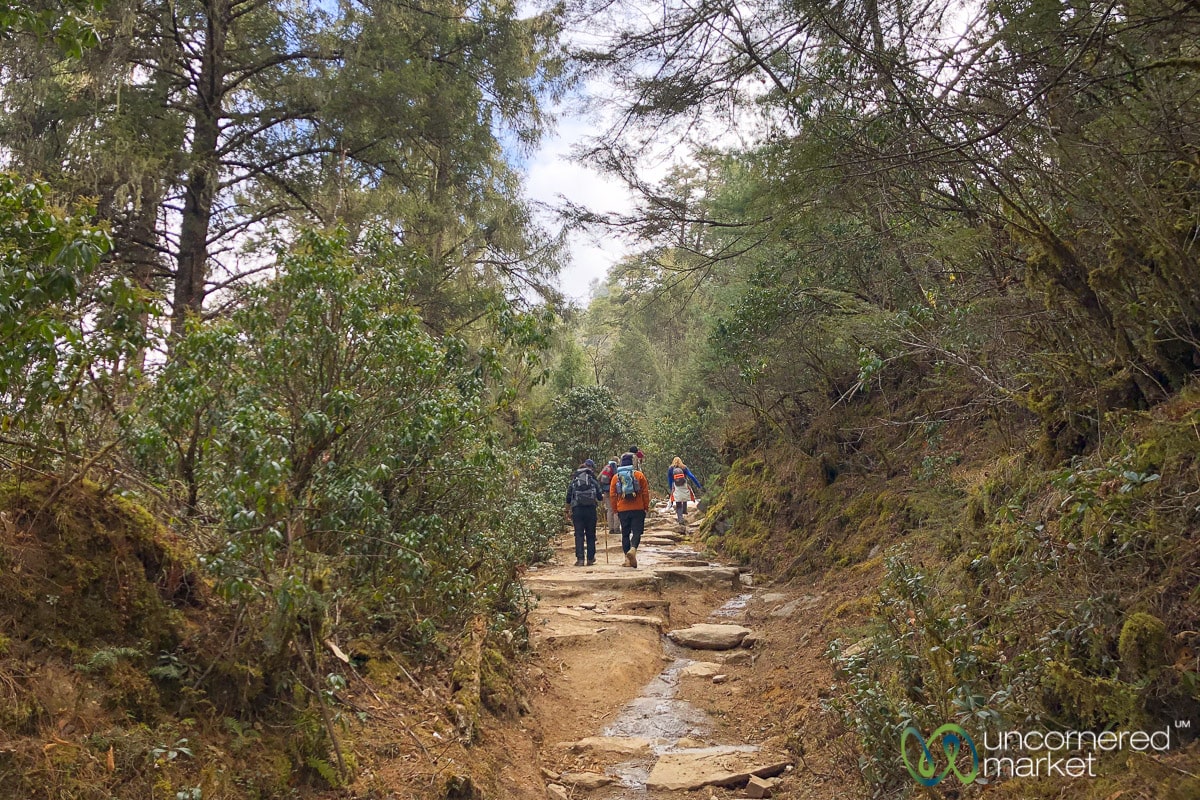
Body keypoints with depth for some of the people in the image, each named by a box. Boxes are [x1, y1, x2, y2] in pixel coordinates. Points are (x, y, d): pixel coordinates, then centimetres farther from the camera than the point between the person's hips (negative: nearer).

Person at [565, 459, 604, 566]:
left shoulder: (573, 480, 9)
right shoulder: (593, 479, 5)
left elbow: (568, 499, 9)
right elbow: (600, 495, 4)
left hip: (577, 509, 1)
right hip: (591, 508, -1)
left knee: (579, 534, 1)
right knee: (590, 534, 10)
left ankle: (580, 559, -7)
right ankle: (590, 558, 13)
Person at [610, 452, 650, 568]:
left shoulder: (616, 477, 5)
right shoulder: (639, 475, -1)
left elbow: (612, 495, 6)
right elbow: (645, 492, -1)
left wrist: (615, 510, 13)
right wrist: (646, 507, 7)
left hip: (622, 510, 2)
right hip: (638, 509, -2)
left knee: (625, 534, 11)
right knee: (637, 531, 0)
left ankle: (628, 559, 10)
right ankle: (633, 549, -26)